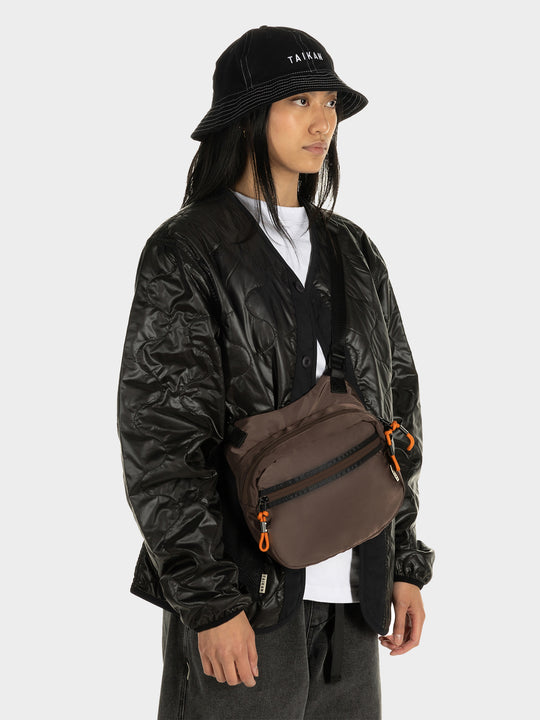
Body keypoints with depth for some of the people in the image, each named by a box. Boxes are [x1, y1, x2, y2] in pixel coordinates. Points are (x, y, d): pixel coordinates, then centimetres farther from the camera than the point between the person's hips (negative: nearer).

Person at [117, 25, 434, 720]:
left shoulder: (353, 252, 12)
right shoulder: (184, 253, -6)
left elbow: (396, 407, 15)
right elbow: (157, 439, -11)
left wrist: (406, 562, 10)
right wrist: (210, 602, -15)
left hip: (349, 588, 5)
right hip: (242, 588, -5)